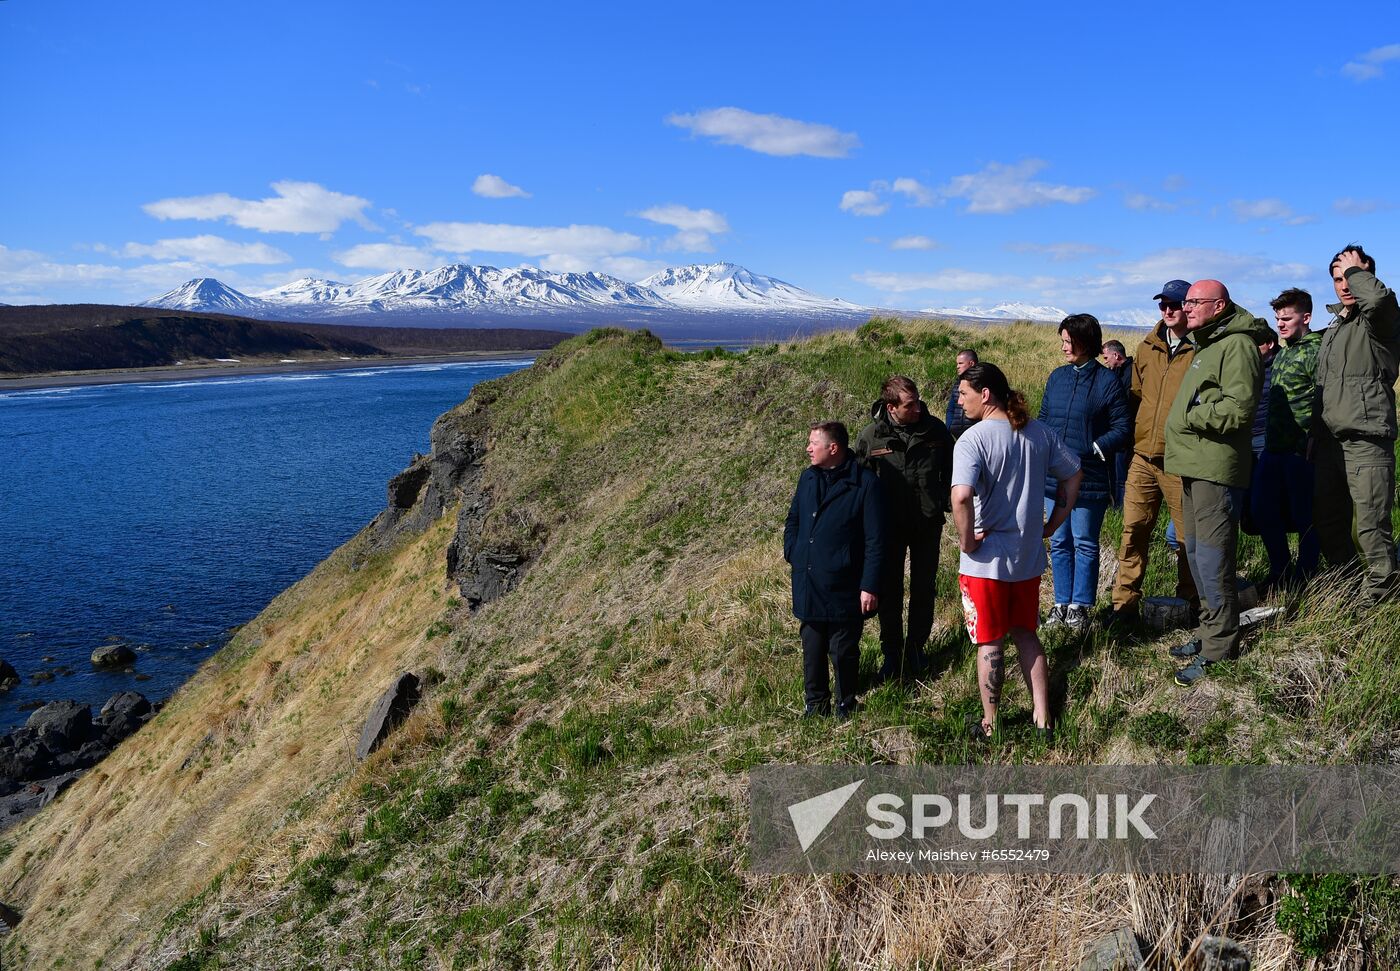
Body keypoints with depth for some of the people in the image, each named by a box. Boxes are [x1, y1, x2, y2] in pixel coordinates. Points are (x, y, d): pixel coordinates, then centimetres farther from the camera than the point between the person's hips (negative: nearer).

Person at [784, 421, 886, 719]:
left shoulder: (865, 483, -12)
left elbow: (875, 540, -12)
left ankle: (846, 706, 26)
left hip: (843, 587, -5)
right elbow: (793, 519, 21)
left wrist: (870, 586, -15)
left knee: (843, 651, 7)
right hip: (807, 586, 5)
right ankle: (816, 704, 30)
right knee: (812, 648, 14)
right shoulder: (808, 477, 7)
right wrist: (792, 553, 6)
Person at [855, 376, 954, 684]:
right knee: (889, 591, 5)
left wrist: (947, 504, 1)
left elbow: (950, 469, 9)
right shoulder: (870, 435, -9)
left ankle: (916, 648, 27)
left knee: (923, 588, 11)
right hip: (889, 524, -1)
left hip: (928, 523, 1)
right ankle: (892, 654, 18)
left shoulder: (935, 429, -4)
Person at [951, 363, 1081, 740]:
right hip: (1028, 555, 6)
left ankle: (990, 725, 23)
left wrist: (967, 541, -18)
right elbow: (1073, 475, 11)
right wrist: (1052, 525, 14)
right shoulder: (1039, 432, 1)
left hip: (986, 560, -6)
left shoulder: (972, 440, -19)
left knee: (989, 642, 9)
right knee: (1026, 634, 22)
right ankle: (1042, 717, 26)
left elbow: (961, 497, -33)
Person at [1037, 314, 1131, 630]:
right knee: (1059, 542, 13)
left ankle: (1080, 607, 17)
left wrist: (1093, 449, -17)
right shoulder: (1057, 376, 9)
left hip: (1089, 478, -5)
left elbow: (1122, 428, -7)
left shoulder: (1107, 381, -7)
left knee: (1085, 544, 6)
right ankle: (1062, 603, 24)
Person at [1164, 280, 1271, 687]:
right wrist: (1189, 418, 12)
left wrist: (1190, 417, -14)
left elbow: (1238, 408, -23)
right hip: (1195, 464, 11)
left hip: (1215, 468, -11)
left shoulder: (1236, 345, -12)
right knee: (1195, 551, 17)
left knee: (1212, 560, -8)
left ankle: (1217, 649, -1)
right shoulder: (1206, 345, 21)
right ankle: (1209, 631, 29)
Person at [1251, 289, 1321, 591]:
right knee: (1262, 509, 10)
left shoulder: (1315, 352, -10)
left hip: (1302, 450, -8)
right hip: (1273, 448, 8)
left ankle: (1305, 577, 15)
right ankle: (1281, 572, 25)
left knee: (1304, 515, 2)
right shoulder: (1281, 353, 17)